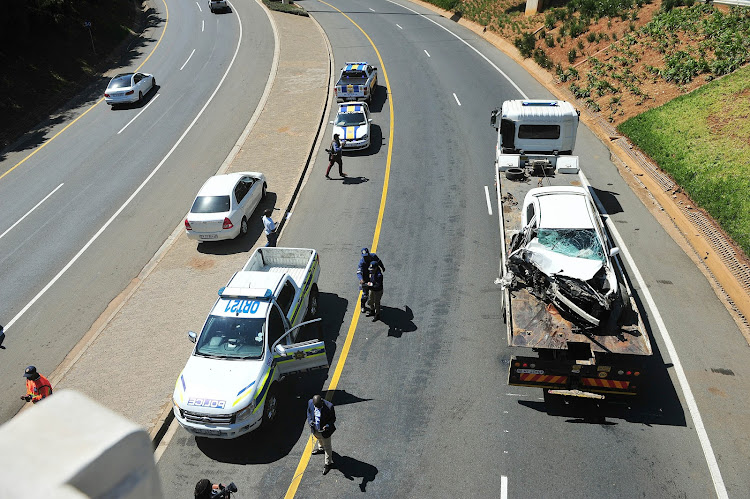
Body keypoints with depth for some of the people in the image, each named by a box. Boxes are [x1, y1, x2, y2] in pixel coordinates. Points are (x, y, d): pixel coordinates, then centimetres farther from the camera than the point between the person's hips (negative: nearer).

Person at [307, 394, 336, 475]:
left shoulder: (329, 406, -33)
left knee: (327, 447, 16)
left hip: (325, 431, -5)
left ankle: (328, 464, 38)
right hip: (315, 430, 5)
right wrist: (310, 421, -18)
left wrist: (328, 425, -34)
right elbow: (309, 412, -1)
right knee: (318, 439, 36)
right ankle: (321, 448, 69)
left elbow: (333, 418, -17)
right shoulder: (310, 402, -21)